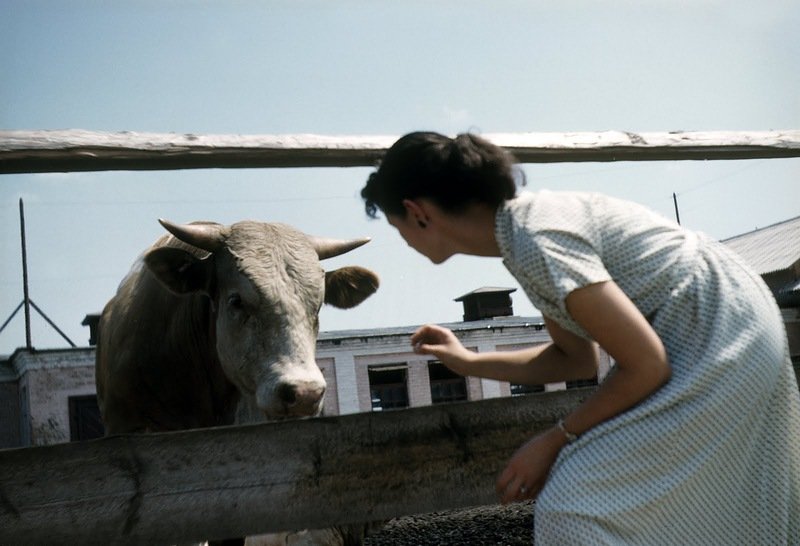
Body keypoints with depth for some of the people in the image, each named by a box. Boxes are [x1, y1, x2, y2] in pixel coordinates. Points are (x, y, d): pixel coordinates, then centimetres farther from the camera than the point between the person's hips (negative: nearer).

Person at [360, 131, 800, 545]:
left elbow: (646, 365, -21)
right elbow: (578, 358, 15)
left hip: (720, 345, -10)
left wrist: (556, 440, -11)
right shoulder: (527, 225, 6)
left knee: (573, 509, -13)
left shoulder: (535, 241, -24)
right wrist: (468, 363, 18)